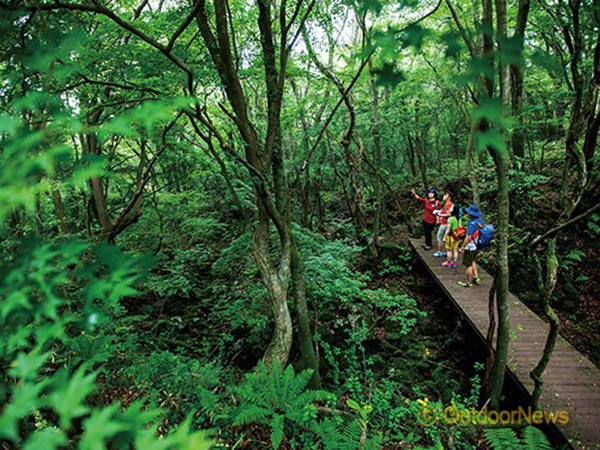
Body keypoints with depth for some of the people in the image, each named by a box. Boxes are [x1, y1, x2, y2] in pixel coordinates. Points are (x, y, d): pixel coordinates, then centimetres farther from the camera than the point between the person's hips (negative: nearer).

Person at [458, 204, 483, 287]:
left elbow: (468, 238, -28)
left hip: (470, 247, -9)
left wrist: (462, 248, -20)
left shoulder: (472, 224, -28)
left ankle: (468, 283, 17)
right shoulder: (479, 221, 0)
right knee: (472, 262, 27)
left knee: (468, 265, 5)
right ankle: (476, 278, 33)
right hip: (476, 246, 9)